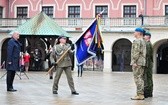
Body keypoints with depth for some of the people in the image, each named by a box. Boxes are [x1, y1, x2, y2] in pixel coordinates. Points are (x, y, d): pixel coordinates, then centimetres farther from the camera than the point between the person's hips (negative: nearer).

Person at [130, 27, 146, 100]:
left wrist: (134, 62, -21)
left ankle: (139, 95, -11)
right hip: (142, 62, 10)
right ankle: (141, 94, 14)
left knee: (138, 78, -10)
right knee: (141, 78, 11)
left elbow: (136, 52, -19)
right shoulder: (143, 41, 19)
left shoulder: (137, 41, -11)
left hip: (137, 62, -10)